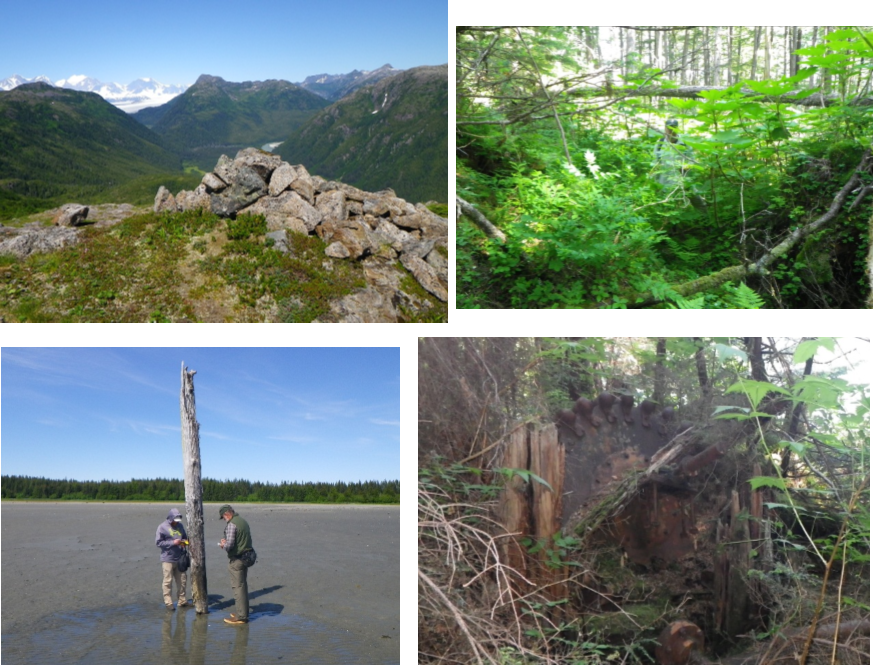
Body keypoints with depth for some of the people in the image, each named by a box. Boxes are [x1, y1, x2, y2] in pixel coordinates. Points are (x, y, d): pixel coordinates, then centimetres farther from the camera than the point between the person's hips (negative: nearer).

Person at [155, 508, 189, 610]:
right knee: (168, 581, -2)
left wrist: (184, 541, -3)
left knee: (181, 580, 10)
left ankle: (182, 600, 20)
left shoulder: (180, 525, 10)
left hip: (179, 559, 6)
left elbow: (185, 537, 21)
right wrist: (173, 542, -20)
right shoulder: (162, 527, -8)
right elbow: (158, 542, -12)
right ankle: (168, 603, 4)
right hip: (168, 559, -6)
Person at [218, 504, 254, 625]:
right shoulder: (243, 521, 11)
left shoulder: (231, 524, -18)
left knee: (238, 586, -3)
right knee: (243, 585, 18)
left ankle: (241, 617, 1)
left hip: (236, 559, -9)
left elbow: (229, 544, -25)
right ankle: (244, 612, 27)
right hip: (246, 557, 9)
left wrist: (223, 546, -1)